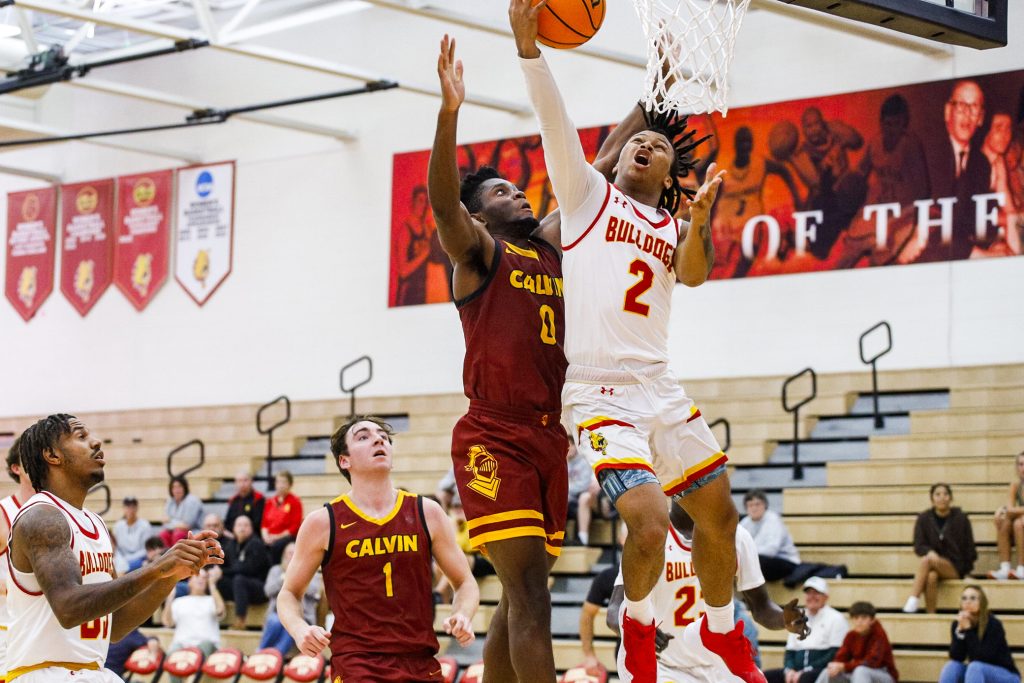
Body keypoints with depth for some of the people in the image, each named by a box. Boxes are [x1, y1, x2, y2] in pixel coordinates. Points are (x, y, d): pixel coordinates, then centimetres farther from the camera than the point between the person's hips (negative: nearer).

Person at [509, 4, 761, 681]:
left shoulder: (672, 228, 17)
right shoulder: (589, 194, 7)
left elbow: (694, 274, -4)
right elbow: (555, 119, -6)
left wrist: (700, 217, -22)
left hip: (662, 390, 6)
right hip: (603, 394, -6)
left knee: (720, 515, 14)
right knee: (650, 525, -20)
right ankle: (639, 624, 9)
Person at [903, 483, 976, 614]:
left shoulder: (961, 518, 0)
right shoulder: (924, 519, 3)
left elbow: (969, 549, 6)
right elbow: (918, 546, 0)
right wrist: (930, 552, -21)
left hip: (956, 568, -2)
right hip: (933, 565, 2)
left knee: (928, 559, -32)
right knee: (931, 577, -36)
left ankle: (913, 601, -36)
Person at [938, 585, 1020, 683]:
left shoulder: (993, 624, -20)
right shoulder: (957, 624, -5)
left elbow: (983, 657, -28)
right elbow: (956, 657, -13)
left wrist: (968, 629, -29)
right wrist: (960, 630, -25)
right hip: (976, 673, 5)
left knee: (975, 667, -33)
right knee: (952, 666, -20)